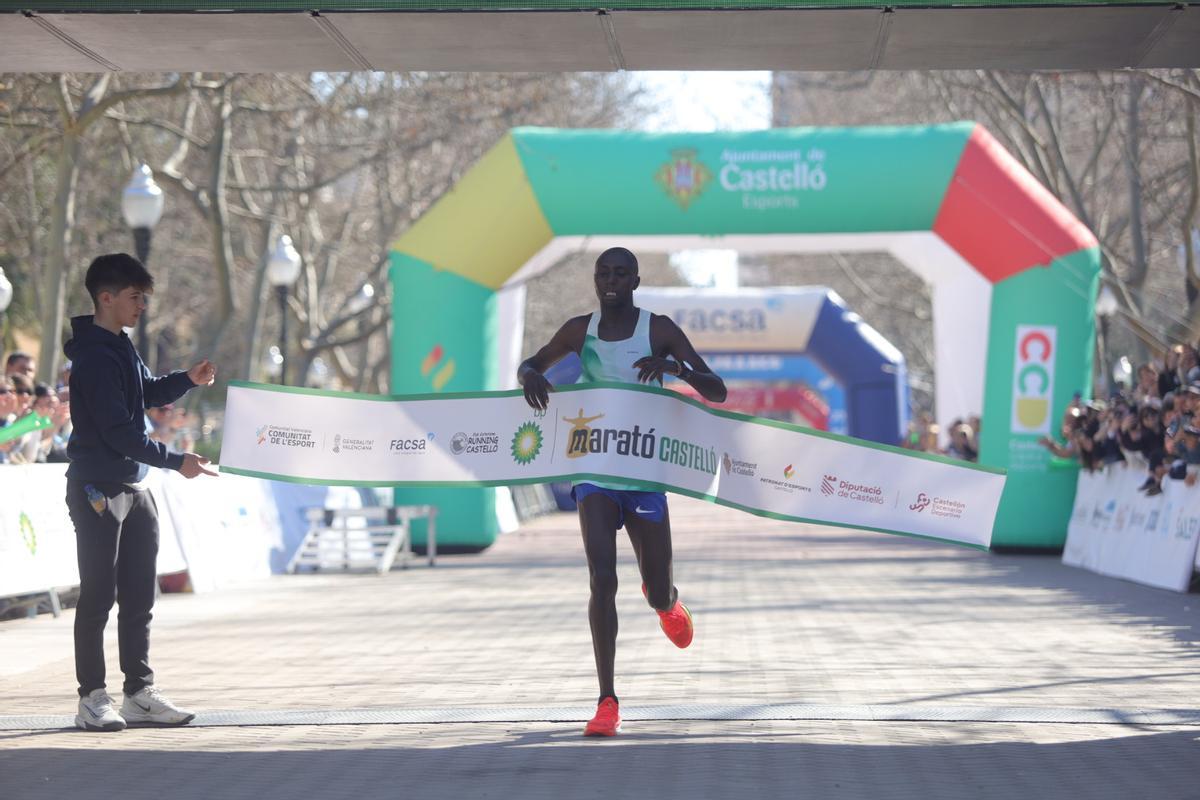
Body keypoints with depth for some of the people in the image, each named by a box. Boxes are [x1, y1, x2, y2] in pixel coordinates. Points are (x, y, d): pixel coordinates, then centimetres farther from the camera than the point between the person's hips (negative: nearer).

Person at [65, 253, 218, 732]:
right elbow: (118, 431, -21)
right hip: (97, 489, -9)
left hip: (133, 488, 9)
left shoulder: (121, 347, 12)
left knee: (139, 597, 10)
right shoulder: (94, 356, -17)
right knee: (98, 597, -5)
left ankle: (139, 692, 16)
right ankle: (92, 698, 0)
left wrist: (188, 380, 8)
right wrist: (175, 461, -20)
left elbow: (148, 393, 26)